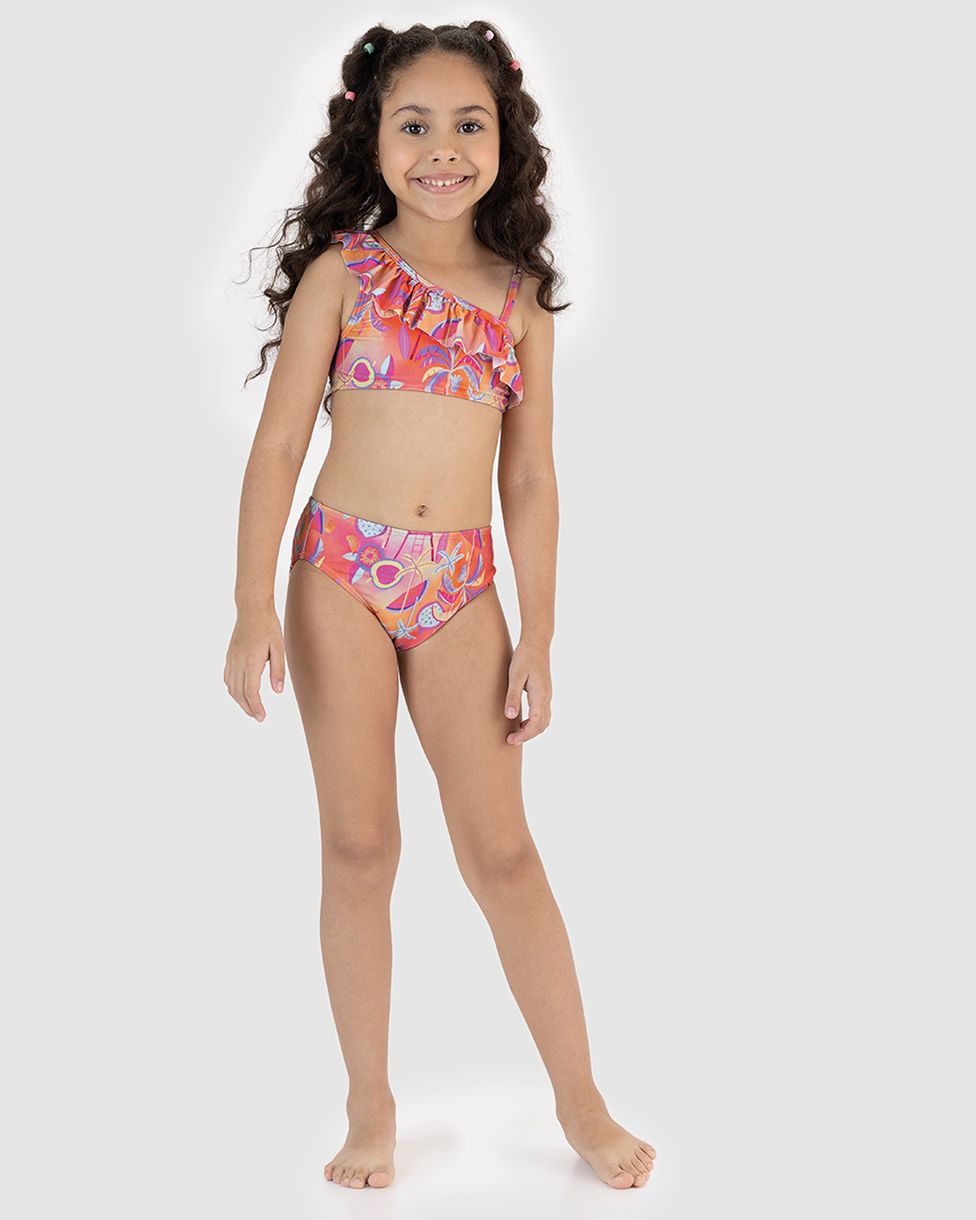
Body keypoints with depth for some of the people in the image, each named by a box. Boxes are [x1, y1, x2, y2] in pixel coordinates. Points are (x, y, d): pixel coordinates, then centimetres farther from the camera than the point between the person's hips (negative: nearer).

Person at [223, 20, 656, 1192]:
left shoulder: (519, 296, 8)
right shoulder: (342, 273, 2)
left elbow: (530, 481, 9)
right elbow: (277, 446, -1)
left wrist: (536, 640, 5)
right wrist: (253, 609, -9)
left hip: (461, 591, 1)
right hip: (340, 572, -1)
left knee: (501, 846, 2)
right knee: (360, 846, 4)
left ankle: (580, 1097, 16)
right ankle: (370, 1104, 18)